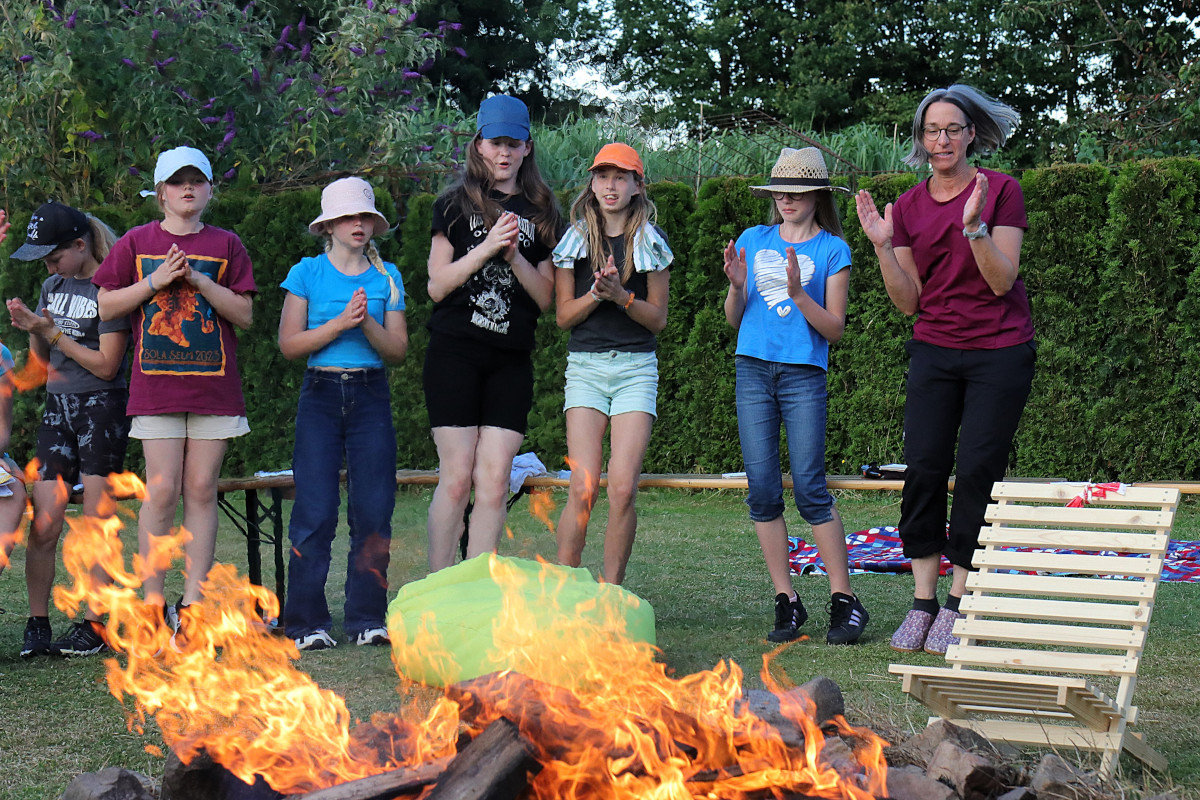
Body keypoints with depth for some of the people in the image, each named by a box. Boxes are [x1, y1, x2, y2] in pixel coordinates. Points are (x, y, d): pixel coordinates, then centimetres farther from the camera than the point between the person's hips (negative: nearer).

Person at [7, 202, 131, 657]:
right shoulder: (53, 287, 14)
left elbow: (106, 365, -11)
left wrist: (53, 333, -11)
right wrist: (32, 330, 1)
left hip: (102, 409, -6)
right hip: (57, 408, 6)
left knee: (97, 527, -3)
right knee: (43, 526, -1)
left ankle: (93, 625, 3)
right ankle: (37, 626, 5)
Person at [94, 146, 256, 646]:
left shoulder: (225, 246, 9)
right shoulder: (136, 243, 7)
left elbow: (245, 315, 3)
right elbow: (106, 306, 4)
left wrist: (199, 280, -10)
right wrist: (156, 281, -8)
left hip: (214, 383, 1)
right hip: (156, 382, -1)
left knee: (202, 490, 0)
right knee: (162, 491, -7)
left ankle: (192, 604, 4)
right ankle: (152, 602, 1)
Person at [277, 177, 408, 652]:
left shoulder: (386, 276, 10)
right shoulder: (307, 274, 4)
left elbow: (398, 349, 6)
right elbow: (290, 343, -2)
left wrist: (367, 323, -12)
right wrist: (340, 323, -12)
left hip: (371, 395, 2)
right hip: (321, 394, -2)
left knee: (373, 508, -2)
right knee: (315, 510, -6)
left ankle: (367, 618, 7)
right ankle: (307, 622, 0)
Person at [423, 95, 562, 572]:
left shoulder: (540, 214, 13)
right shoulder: (456, 205, 8)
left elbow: (544, 298, 10)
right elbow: (437, 286, 1)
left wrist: (515, 256, -7)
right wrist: (486, 249, -11)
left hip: (511, 361, 2)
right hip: (455, 353, -2)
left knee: (494, 481, -3)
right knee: (457, 478, -7)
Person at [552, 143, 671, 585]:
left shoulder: (650, 242, 7)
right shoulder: (575, 239, 8)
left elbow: (658, 318, 6)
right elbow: (564, 315, 7)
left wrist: (622, 296, -12)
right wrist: (596, 293, -12)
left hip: (636, 366, 0)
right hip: (585, 365, 0)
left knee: (623, 488, -11)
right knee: (582, 489, -12)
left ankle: (611, 594, 0)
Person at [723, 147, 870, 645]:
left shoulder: (832, 250, 3)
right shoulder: (753, 241, 12)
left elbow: (835, 329, -1)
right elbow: (734, 320, 14)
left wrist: (798, 292, -15)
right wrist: (736, 285, -6)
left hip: (804, 374, -3)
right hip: (753, 371, 3)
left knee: (810, 488, -9)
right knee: (762, 490, 0)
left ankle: (843, 601, -1)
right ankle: (786, 601, 8)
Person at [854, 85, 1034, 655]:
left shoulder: (1000, 191, -3)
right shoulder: (908, 207, 7)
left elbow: (1002, 281, -11)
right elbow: (908, 301, 6)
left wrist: (974, 225, -23)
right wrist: (882, 245, -6)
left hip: (999, 352, -3)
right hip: (935, 352, 3)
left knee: (978, 472, -5)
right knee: (923, 469, -4)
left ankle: (957, 605, 4)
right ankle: (922, 603, 4)